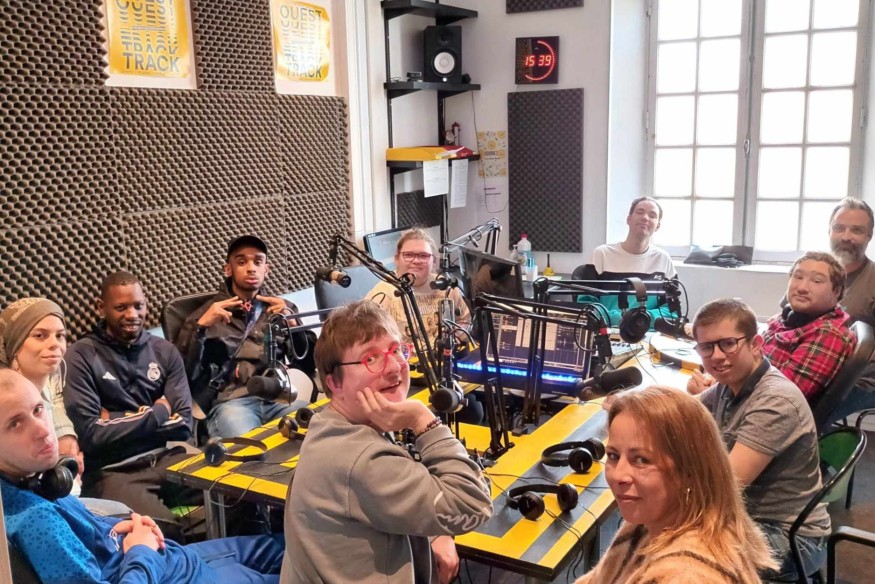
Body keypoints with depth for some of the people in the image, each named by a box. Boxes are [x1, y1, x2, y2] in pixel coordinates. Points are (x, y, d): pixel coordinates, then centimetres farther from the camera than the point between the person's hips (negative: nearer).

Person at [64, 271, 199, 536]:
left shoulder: (164, 351, 10)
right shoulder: (81, 356, -3)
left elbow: (183, 424, 3)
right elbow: (91, 434, -12)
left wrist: (117, 423, -6)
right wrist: (157, 414, -4)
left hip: (168, 457, 5)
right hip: (113, 470, -4)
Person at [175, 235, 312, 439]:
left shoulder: (282, 308, 19)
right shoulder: (206, 313, 14)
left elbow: (309, 366, 10)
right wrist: (201, 326, -9)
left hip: (278, 397, 3)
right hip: (230, 401, -2)